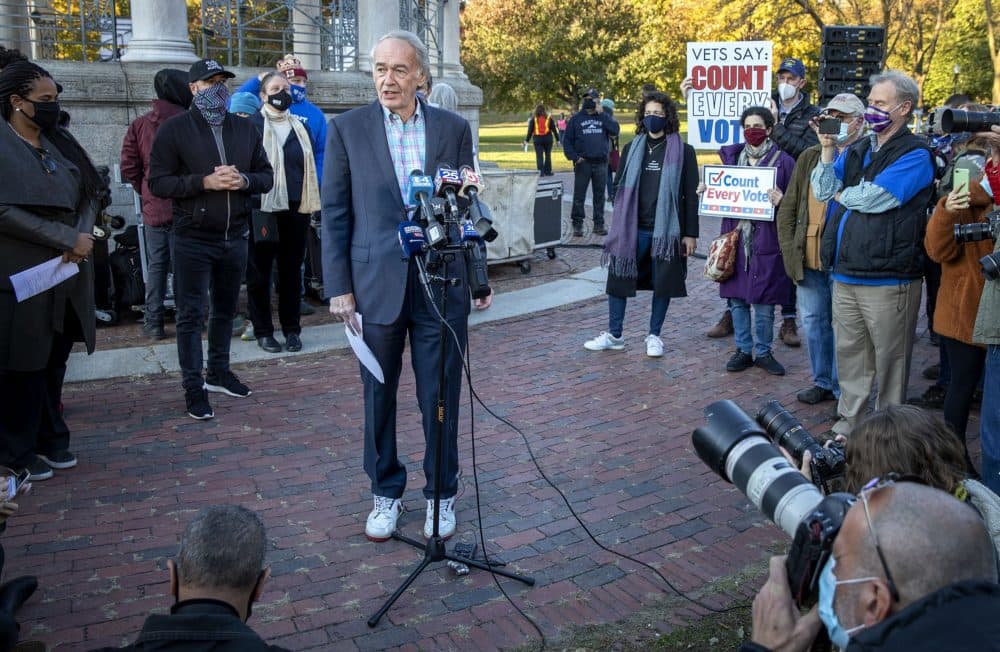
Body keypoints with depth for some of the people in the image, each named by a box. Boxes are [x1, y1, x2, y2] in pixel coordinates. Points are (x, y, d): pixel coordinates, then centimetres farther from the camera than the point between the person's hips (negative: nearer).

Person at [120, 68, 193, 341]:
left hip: (153, 207, 3)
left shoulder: (139, 125, -1)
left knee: (156, 265, 11)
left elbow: (129, 168, 0)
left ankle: (153, 322, 13)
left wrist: (147, 192, 13)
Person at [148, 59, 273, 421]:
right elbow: (158, 182, -10)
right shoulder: (175, 130, -4)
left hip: (235, 237, 5)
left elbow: (266, 176, 10)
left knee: (225, 309, 16)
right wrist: (205, 182, -22)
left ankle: (219, 372, 31)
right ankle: (193, 386, 8)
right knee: (191, 314, 0)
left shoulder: (245, 129, 9)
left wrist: (243, 180, -12)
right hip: (193, 239, -4)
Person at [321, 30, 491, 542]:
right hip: (376, 286, 0)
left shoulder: (454, 129, 4)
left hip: (442, 286, 0)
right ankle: (385, 492, 29)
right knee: (379, 397, 11)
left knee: (441, 398, 8)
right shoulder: (347, 128, 1)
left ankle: (442, 493, 26)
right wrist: (338, 287, -4)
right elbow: (335, 213, 1)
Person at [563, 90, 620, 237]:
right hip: (582, 163, -2)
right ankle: (577, 224, 5)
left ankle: (599, 224, 14)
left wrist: (602, 114, -9)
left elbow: (615, 130, -6)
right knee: (579, 195, -1)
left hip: (601, 163, 2)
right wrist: (574, 157, -10)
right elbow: (567, 140, 3)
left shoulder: (603, 117, 10)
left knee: (599, 195, 7)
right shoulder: (576, 119, 5)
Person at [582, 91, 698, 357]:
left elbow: (691, 195, -2)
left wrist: (690, 233, -6)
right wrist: (617, 229, 11)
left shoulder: (683, 151, -1)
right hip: (632, 228, 3)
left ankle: (654, 336, 20)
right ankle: (614, 335, 16)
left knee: (663, 283, 5)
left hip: (666, 230, -3)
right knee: (618, 277, 3)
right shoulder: (631, 149, 9)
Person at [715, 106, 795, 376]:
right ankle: (743, 349, 22)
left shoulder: (783, 161, -2)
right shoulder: (731, 156, 10)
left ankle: (763, 352, 18)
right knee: (737, 298, 9)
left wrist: (781, 200, -21)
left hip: (766, 240, -3)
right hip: (735, 236, 4)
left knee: (764, 302, 3)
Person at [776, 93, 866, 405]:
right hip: (809, 259, 6)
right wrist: (789, 249, 5)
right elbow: (788, 207, 12)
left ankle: (844, 391, 16)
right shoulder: (810, 157, 12)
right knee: (814, 321, 15)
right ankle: (823, 382, 31)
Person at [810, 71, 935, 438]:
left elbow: (874, 198, -18)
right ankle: (847, 425, 26)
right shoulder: (857, 150, 16)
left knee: (889, 362, 4)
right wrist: (828, 148, -3)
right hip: (845, 275, 7)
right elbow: (823, 192, 7)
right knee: (849, 354, 14)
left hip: (888, 280, -7)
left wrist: (842, 194, 1)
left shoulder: (914, 155, -7)